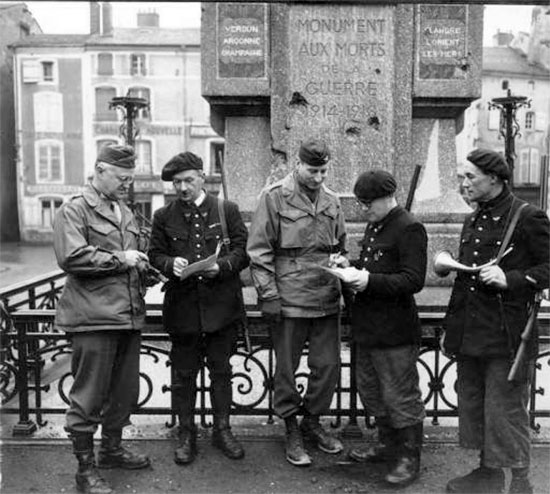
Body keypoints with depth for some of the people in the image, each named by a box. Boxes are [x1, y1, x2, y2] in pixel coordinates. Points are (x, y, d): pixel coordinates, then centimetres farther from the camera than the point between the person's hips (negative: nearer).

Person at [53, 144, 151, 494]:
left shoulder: (126, 213, 19)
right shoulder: (74, 211, -5)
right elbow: (71, 257, -18)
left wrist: (141, 267, 12)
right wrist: (119, 259, -15)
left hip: (129, 317, 8)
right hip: (94, 319, -8)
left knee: (125, 391, 16)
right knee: (89, 396, 1)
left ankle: (112, 449, 35)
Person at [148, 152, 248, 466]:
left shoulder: (228, 210, 3)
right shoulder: (164, 216, 7)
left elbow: (243, 250, 2)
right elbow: (155, 255, 8)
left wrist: (221, 266, -17)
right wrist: (171, 264, -14)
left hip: (221, 306, 0)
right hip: (182, 307, 1)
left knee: (221, 370, 11)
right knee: (184, 373, 8)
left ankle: (223, 430, 27)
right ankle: (187, 434, 24)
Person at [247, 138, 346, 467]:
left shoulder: (332, 201, 11)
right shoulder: (275, 197, -5)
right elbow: (259, 250, -7)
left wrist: (345, 278, 9)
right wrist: (268, 295, -11)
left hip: (328, 300, 5)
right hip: (289, 300, -5)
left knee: (328, 366, 10)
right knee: (286, 368, 7)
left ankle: (312, 421, 32)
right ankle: (292, 431, 25)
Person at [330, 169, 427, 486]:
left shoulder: (409, 229, -15)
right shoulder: (374, 226, 13)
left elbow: (414, 280, -21)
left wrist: (369, 280, -27)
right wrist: (351, 266, 6)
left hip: (395, 331, -10)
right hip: (368, 326, 10)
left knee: (400, 396, 3)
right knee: (371, 390, 20)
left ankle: (409, 457, 21)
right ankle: (388, 446, 38)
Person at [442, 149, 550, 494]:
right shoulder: (473, 221, 13)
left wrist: (510, 279, -24)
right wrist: (451, 328, 19)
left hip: (506, 336, -8)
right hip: (469, 333, 8)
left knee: (506, 412, 3)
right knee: (473, 407, 17)